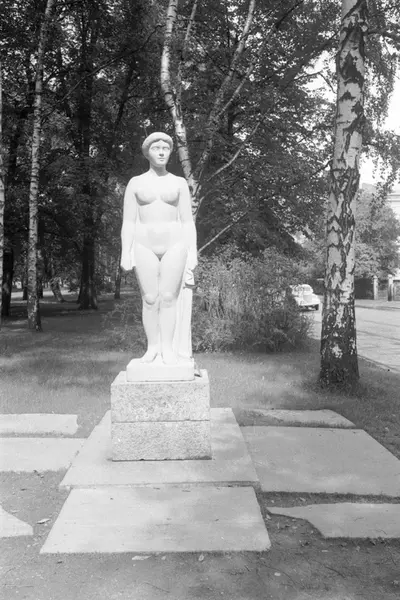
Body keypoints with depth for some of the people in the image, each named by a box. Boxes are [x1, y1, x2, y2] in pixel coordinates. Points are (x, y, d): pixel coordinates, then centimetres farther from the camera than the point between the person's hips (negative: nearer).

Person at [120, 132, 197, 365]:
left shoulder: (179, 183, 7)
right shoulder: (135, 183, 7)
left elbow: (188, 221, 4)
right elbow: (128, 222, 4)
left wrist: (192, 253, -3)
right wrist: (125, 253, -3)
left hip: (173, 245, 0)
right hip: (145, 247, 1)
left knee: (168, 298, -5)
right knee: (150, 299, -2)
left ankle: (168, 347, 1)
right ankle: (153, 347, 7)